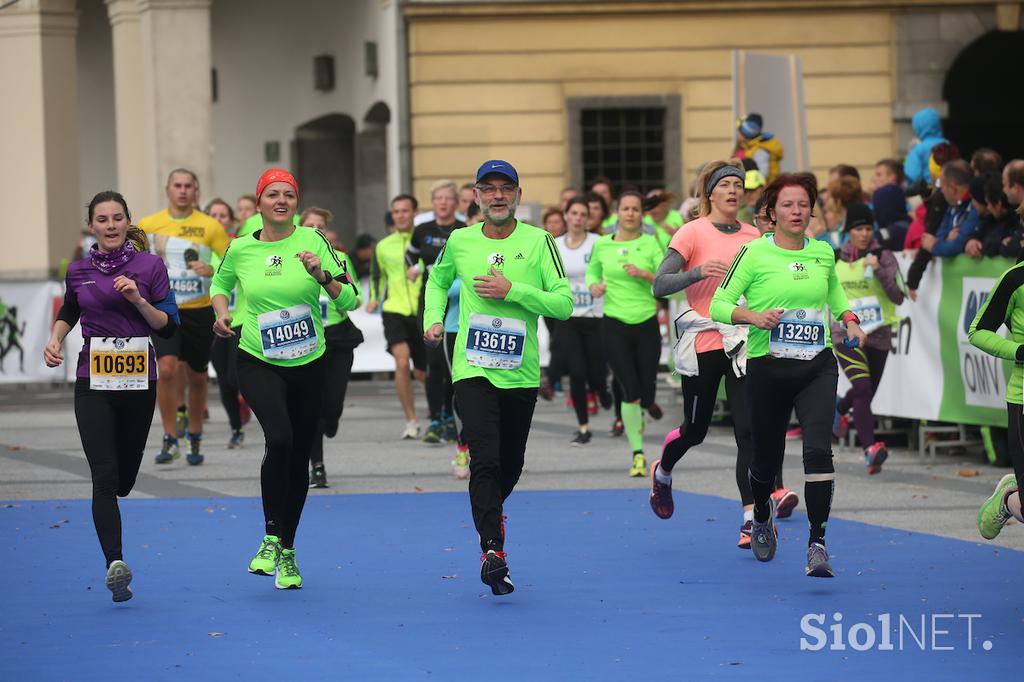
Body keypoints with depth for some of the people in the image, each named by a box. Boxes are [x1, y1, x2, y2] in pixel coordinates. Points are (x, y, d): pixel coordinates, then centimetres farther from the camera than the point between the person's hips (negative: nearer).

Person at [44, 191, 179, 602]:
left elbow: (168, 327, -2)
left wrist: (138, 299, -17)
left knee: (124, 478, 12)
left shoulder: (150, 266, -1)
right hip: (93, 383, 0)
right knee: (104, 477, -14)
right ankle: (115, 564, -22)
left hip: (139, 381, 0)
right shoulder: (78, 271, 5)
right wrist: (55, 340, 4)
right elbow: (68, 312, 23)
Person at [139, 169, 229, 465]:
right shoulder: (148, 225, 2)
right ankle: (170, 438, -10)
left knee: (196, 376, 10)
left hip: (199, 310, 0)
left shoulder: (211, 227, -2)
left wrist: (212, 271, -19)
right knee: (166, 369, -19)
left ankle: (194, 438, 29)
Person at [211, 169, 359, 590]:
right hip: (258, 364, -2)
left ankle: (287, 553, 24)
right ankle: (271, 538, -11)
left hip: (308, 365, 2)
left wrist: (322, 276, -23)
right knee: (279, 439, -26)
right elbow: (220, 283, 19)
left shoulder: (312, 241, -5)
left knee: (299, 458, 8)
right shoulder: (241, 249, -2)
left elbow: (349, 299, -6)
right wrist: (221, 312, 0)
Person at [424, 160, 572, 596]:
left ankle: (492, 512, 45)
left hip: (521, 375, 1)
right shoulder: (459, 241, 4)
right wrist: (433, 319, 8)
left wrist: (512, 290, -17)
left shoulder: (538, 241, -2)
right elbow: (438, 279, 25)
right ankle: (492, 550, -21)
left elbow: (564, 304, -7)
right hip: (473, 372, -1)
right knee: (485, 460, -18)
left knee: (510, 468, 13)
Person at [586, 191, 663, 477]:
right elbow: (592, 270, 20)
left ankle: (637, 418, 41)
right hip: (615, 325, -1)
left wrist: (644, 274, -22)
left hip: (646, 323, 1)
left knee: (647, 394, 4)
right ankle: (638, 454, -3)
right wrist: (594, 285, -2)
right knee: (631, 390, -12)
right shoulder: (602, 245, 3)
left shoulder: (650, 244, 0)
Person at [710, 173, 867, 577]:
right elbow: (719, 304, -6)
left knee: (819, 449, -18)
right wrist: (752, 316, -23)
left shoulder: (823, 253, 7)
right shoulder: (755, 253, -5)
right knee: (768, 456, 10)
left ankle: (817, 544, -19)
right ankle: (762, 516, 45)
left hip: (817, 366, 2)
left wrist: (850, 321, 11)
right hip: (767, 367, -2)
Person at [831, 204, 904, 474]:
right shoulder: (837, 258, 4)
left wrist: (879, 270, -26)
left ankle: (839, 408, 51)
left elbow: (897, 297, -15)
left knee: (865, 393, 14)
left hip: (877, 335, 1)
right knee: (862, 387, -21)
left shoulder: (884, 256, -5)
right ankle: (871, 449, -28)